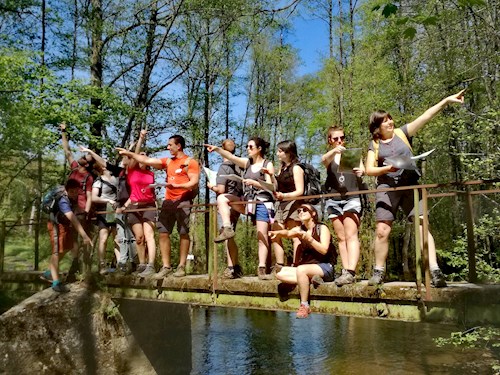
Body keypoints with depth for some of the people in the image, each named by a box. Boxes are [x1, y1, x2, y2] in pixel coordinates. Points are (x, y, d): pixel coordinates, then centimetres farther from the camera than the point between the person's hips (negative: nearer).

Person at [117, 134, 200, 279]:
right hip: (168, 201, 6)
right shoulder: (168, 161, 18)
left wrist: (177, 185, -23)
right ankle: (166, 267, 1)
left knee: (183, 233, -3)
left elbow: (194, 182, -11)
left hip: (184, 201, -6)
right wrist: (129, 153, 11)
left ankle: (181, 266, 1)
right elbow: (146, 160, 15)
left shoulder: (190, 162, 0)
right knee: (163, 233, -1)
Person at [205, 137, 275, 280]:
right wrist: (217, 149, -16)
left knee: (262, 237, -8)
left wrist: (253, 182, -19)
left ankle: (261, 269, -5)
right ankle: (227, 230, -19)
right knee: (222, 199, -11)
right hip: (247, 202, 6)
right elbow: (231, 156, -2)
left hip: (262, 203, -5)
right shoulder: (247, 163, 12)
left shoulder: (268, 165, -1)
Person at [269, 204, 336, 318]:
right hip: (307, 267, 7)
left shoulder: (322, 228, -4)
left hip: (325, 267, -6)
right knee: (280, 273, -9)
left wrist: (309, 238, -26)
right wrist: (277, 232, -35)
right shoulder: (300, 230, 10)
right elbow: (288, 233, -13)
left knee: (300, 269, -34)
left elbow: (324, 250, -17)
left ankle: (304, 306, -23)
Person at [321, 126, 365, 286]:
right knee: (341, 238, 2)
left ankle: (350, 272, -25)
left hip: (351, 198, -2)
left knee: (351, 235, -15)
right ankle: (345, 271, 1)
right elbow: (323, 159, -13)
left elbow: (362, 169, -5)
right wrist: (335, 150, -36)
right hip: (333, 200, 2)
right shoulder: (329, 157, 12)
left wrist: (360, 171, -30)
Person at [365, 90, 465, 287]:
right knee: (382, 231, -6)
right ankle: (379, 271, 7)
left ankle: (435, 271, -14)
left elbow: (425, 117, 1)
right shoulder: (374, 145, 8)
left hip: (410, 186, 0)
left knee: (422, 227, -11)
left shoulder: (402, 133, 10)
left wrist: (446, 100, -7)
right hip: (387, 188, 0)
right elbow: (369, 169, 2)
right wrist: (387, 168, -15)